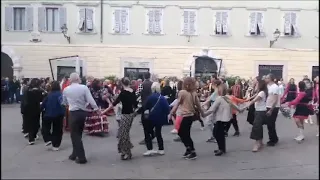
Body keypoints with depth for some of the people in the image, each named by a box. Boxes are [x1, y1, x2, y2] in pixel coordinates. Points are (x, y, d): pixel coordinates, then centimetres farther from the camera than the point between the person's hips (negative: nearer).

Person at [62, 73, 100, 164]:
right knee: (78, 134, 17)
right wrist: (96, 109, 2)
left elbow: (64, 103, 13)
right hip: (83, 112, 3)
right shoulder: (84, 87, -5)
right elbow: (90, 100, -10)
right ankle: (75, 154, 29)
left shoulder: (66, 89, -1)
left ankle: (81, 157, 2)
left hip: (74, 113, -2)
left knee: (75, 135, 5)